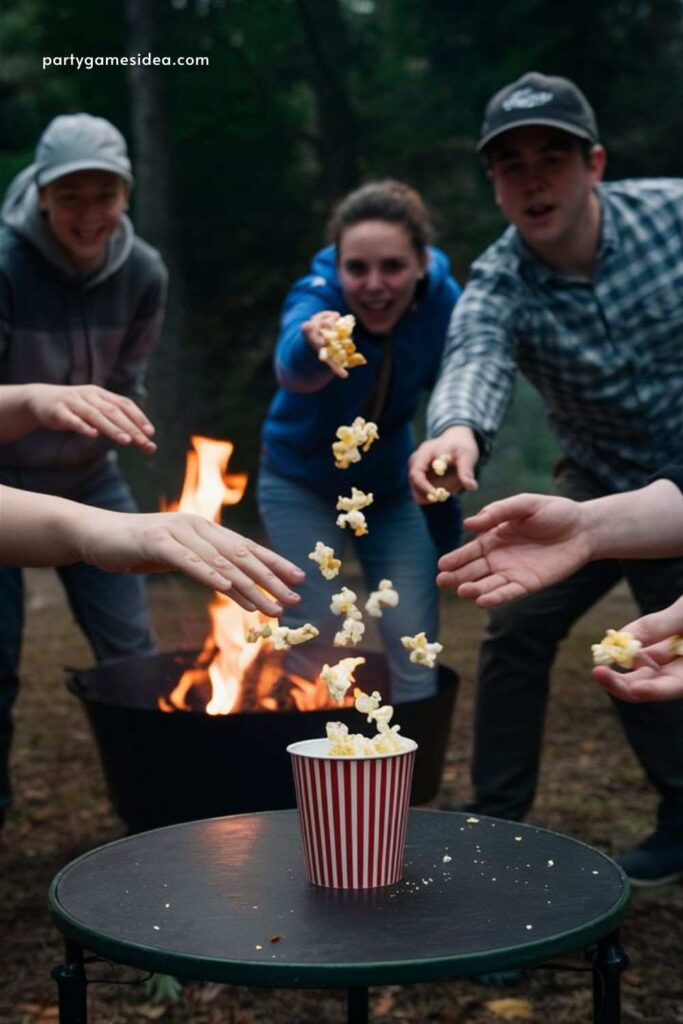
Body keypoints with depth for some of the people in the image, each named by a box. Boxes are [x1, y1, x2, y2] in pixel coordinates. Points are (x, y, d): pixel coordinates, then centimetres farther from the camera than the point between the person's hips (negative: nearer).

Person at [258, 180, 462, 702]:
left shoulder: (443, 300, -20)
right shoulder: (316, 296, -30)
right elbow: (292, 368, -54)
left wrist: (447, 527, 1)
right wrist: (313, 348, -78)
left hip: (388, 483, 2)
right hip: (301, 481, -2)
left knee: (414, 635, -2)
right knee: (316, 634, -6)